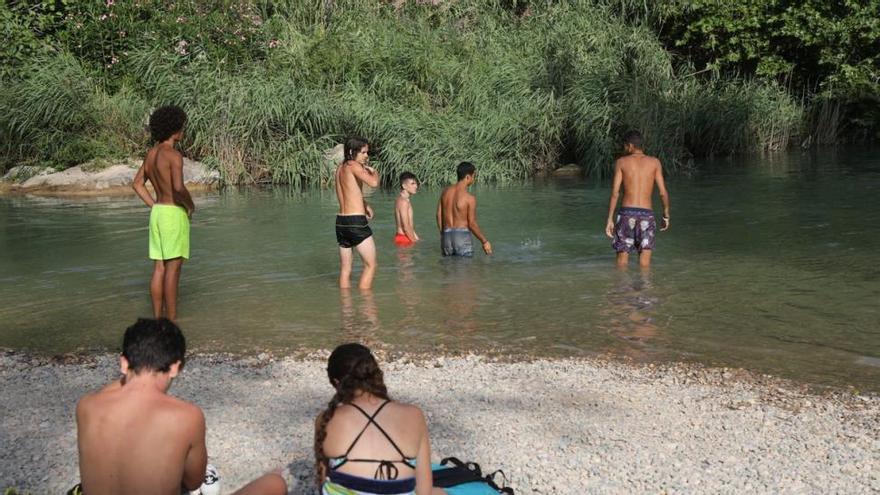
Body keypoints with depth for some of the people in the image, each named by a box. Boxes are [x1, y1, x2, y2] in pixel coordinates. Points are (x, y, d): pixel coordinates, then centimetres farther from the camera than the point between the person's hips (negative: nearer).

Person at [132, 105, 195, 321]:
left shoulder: (151, 153, 10)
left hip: (158, 213, 8)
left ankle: (158, 319, 13)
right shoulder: (174, 155, -16)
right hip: (174, 214, -8)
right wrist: (191, 204, -8)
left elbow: (137, 184, 17)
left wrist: (155, 207, 17)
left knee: (159, 269, 9)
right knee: (173, 269, -5)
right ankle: (171, 320, -3)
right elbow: (178, 188, -28)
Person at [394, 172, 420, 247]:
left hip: (407, 237, 10)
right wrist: (415, 241, -12)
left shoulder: (406, 200, 16)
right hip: (404, 239, -10)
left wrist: (416, 238, 15)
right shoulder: (403, 202, -16)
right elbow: (406, 227, -20)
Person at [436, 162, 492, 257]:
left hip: (446, 235, 5)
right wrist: (485, 241, -2)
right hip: (462, 236, -5)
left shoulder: (446, 191, 3)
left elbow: (439, 215, 8)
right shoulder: (470, 198, -14)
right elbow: (472, 224, -13)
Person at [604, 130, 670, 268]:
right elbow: (663, 193, 2)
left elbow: (615, 193, -3)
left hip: (627, 212, 0)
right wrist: (666, 215, 16)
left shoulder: (622, 161, 2)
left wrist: (610, 219, 0)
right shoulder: (654, 162, 5)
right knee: (644, 263, 4)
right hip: (647, 214, 0)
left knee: (622, 259, 11)